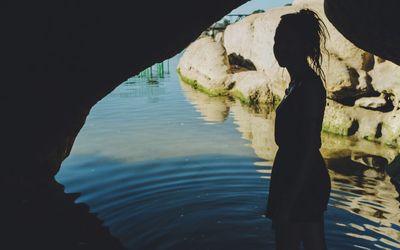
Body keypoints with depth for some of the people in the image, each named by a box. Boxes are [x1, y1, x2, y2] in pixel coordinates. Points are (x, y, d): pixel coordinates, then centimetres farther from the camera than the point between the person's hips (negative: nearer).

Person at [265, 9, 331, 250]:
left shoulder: (309, 85, -19)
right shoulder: (299, 82, 11)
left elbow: (309, 148, -23)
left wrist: (288, 200, -22)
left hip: (302, 183, -10)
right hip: (301, 181, 10)